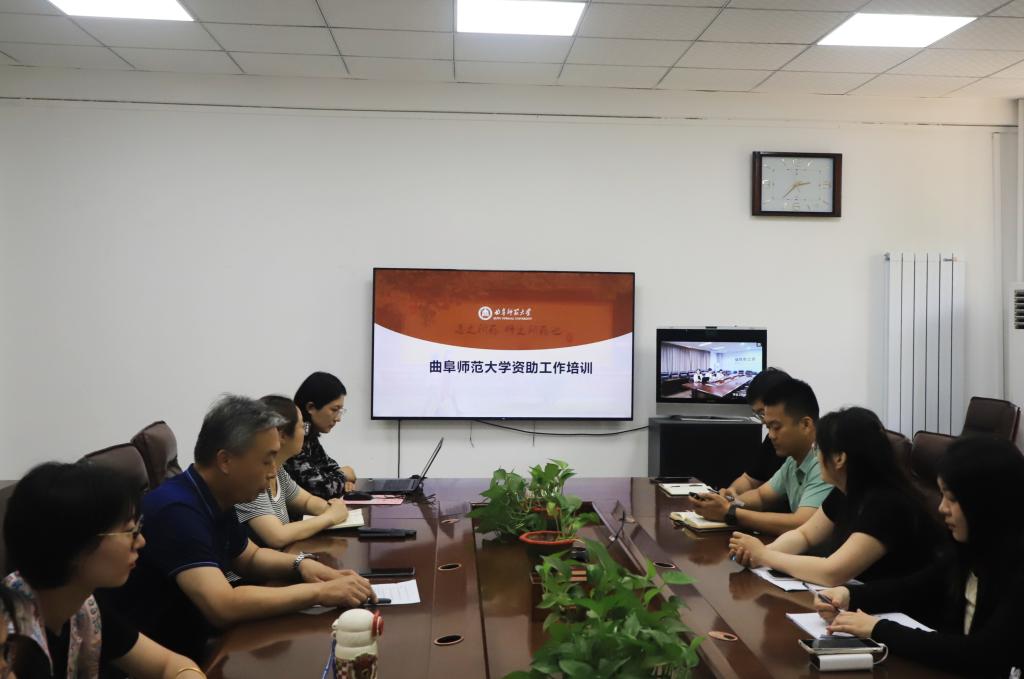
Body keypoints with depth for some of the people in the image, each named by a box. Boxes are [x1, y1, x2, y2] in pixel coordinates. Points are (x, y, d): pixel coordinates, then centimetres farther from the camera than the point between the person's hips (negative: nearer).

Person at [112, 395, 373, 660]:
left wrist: (301, 564, -4)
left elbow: (249, 558, 17)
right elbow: (224, 607, -34)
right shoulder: (177, 510, -26)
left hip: (194, 645, 8)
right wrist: (320, 592, -27)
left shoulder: (215, 500, 1)